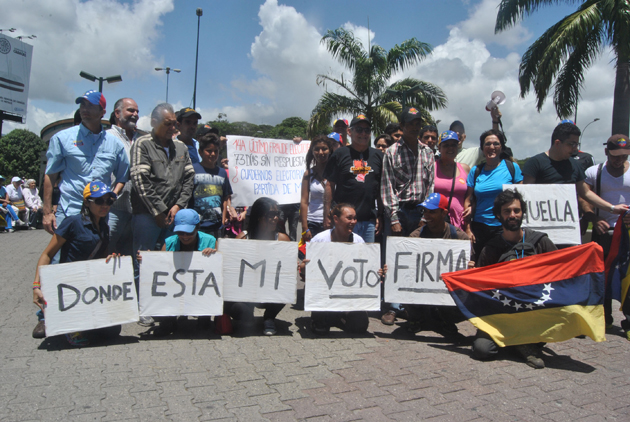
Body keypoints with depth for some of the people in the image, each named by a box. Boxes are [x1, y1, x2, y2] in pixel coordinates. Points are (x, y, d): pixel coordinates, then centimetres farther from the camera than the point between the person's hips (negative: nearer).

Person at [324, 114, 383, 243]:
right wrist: (327, 216, -4)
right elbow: (329, 185, 1)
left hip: (369, 220, 3)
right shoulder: (339, 154, 3)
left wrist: (380, 216, 8)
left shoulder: (378, 155, 11)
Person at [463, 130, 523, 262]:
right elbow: (469, 200, 9)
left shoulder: (512, 167, 2)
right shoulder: (475, 171, 7)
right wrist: (467, 229, 3)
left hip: (504, 227, -2)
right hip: (479, 227, 2)